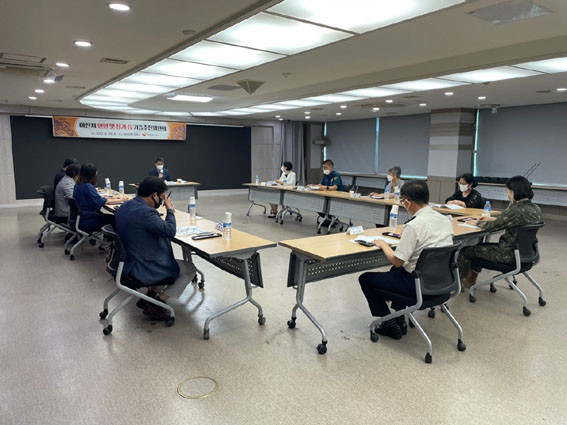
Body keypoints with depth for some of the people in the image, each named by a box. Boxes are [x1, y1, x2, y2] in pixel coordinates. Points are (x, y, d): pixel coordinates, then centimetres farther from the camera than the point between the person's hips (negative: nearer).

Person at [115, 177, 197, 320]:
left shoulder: (125, 206, 5)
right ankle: (156, 304, 4)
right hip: (141, 270, -10)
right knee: (190, 268, 6)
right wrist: (170, 210, -13)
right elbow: (170, 231, -28)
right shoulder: (145, 212, -27)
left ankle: (151, 296, 25)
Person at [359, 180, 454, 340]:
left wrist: (383, 245, -3)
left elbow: (397, 261, -19)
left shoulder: (414, 226, -24)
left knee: (365, 279, 7)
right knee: (396, 271, 34)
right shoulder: (445, 220, 1)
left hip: (419, 285, -8)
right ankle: (400, 319, 31)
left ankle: (390, 324, 12)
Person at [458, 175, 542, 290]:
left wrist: (477, 222, 0)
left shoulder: (516, 210, -27)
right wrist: (492, 219, 14)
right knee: (480, 246, 28)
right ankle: (470, 280, 39)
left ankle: (460, 283, 25)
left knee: (465, 251, 4)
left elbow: (491, 227, -19)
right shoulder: (536, 208, 1)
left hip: (509, 255, -9)